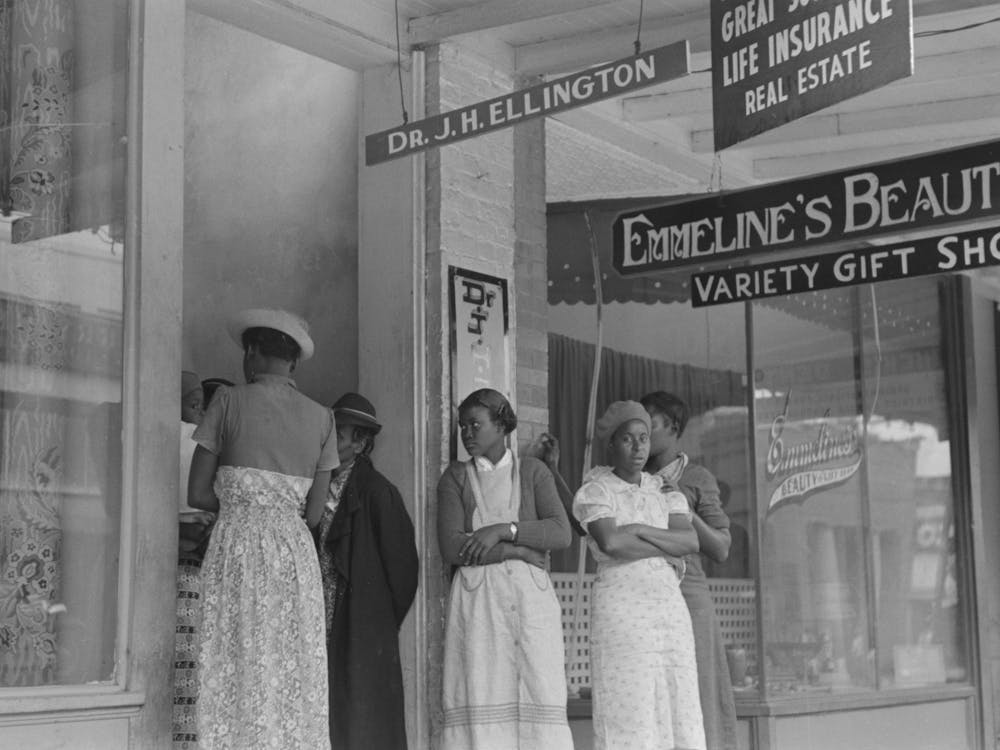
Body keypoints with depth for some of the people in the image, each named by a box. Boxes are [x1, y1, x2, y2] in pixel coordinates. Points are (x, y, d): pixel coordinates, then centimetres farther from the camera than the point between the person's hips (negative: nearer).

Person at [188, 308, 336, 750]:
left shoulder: (229, 402, 0)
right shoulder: (321, 417, 9)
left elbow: (197, 494, -1)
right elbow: (313, 512, 7)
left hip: (236, 548, -3)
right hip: (296, 552, 3)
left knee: (235, 669, -2)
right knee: (294, 676, 4)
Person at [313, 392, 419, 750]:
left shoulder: (376, 491, -7)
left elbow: (400, 559, -6)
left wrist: (387, 619, 1)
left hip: (363, 627, -5)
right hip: (325, 623, 6)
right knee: (326, 716, 2)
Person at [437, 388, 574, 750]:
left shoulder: (532, 472, 15)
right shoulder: (456, 477, 14)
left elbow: (561, 533, 1)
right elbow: (451, 547, -1)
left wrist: (503, 530, -10)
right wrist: (521, 549, -5)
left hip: (531, 596, 1)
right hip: (476, 599, -1)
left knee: (539, 697, -8)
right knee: (481, 699, -10)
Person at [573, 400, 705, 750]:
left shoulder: (665, 491, 14)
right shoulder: (595, 491, -2)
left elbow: (691, 541, -2)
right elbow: (609, 542, -20)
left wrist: (640, 530, -13)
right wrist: (667, 547, -8)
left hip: (668, 608, 6)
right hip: (620, 608, -5)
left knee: (675, 716, 2)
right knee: (626, 718, -8)